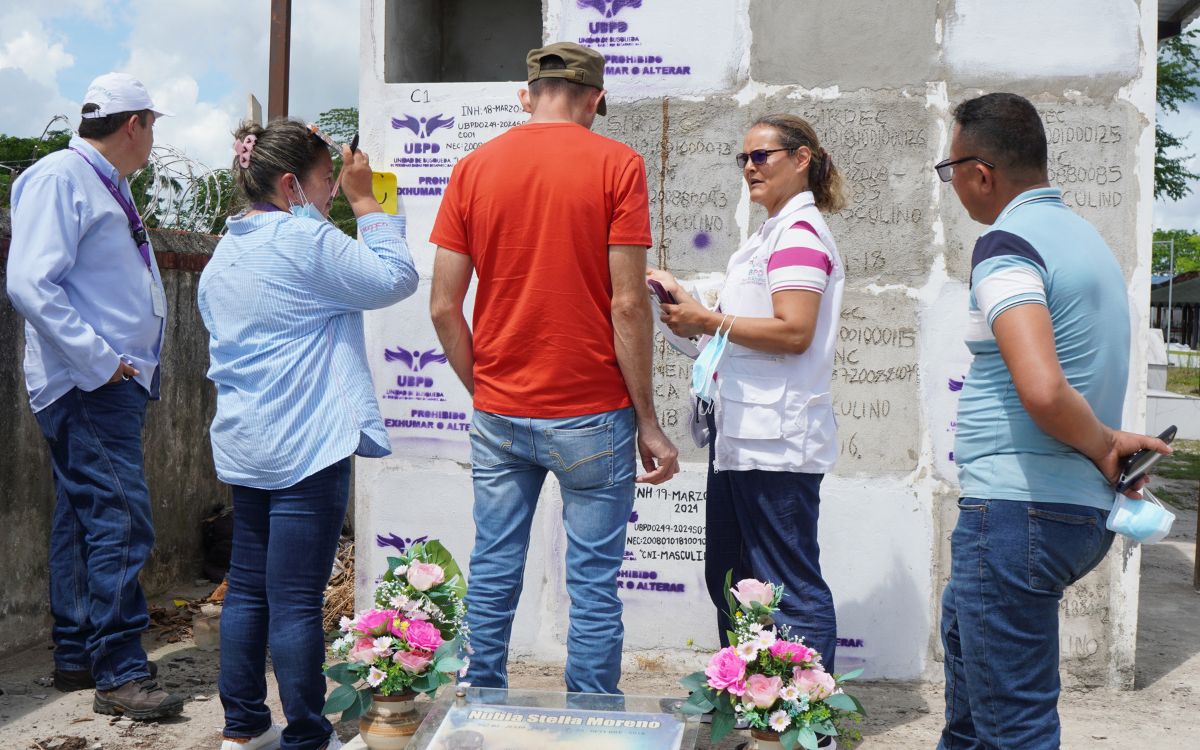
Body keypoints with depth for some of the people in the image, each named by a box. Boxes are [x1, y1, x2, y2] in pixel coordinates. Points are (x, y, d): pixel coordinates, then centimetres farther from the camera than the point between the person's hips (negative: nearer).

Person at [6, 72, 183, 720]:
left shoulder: (109, 185, 19)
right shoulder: (60, 178, -11)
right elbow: (31, 285, -20)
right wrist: (101, 362, -20)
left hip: (115, 384, 10)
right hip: (88, 389, -10)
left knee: (84, 520, 14)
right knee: (120, 522, -11)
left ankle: (76, 658, 22)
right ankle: (120, 675, -6)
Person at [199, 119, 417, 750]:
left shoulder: (225, 252, 14)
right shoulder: (306, 240, -13)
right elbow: (395, 279, -7)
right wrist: (365, 201, 0)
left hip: (243, 443, 9)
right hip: (306, 444, -9)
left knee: (248, 586, 15)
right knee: (297, 599, -3)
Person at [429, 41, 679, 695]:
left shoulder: (473, 168, 4)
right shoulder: (617, 165, -5)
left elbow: (444, 307, 1)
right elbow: (627, 304, -10)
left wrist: (484, 390, 14)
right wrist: (648, 422, -4)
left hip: (497, 414, 4)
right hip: (591, 415, -3)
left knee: (492, 573, 14)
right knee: (593, 584, 5)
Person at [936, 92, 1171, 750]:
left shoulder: (1006, 243, -16)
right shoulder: (1084, 235, 15)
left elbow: (1042, 391, -30)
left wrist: (1102, 444, -14)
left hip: (1018, 509, -11)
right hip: (1083, 506, 11)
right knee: (963, 622, 33)